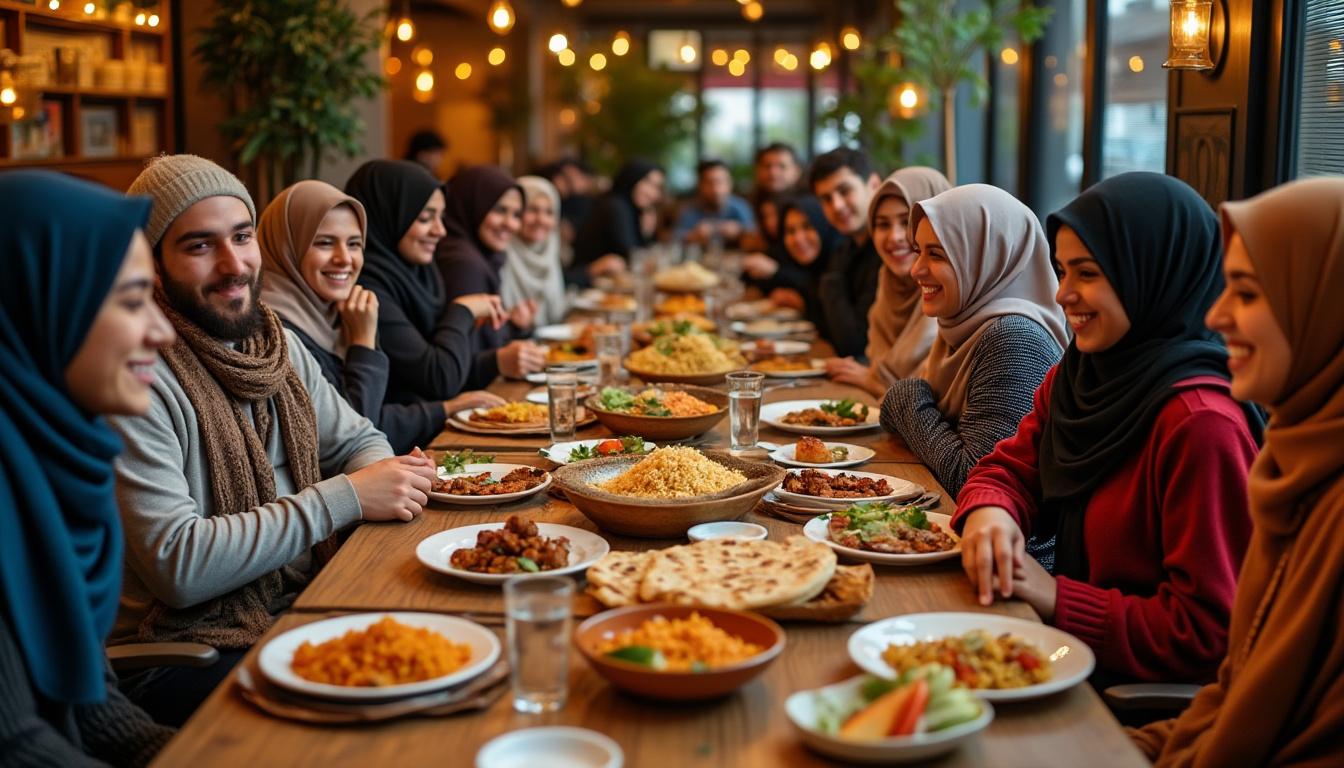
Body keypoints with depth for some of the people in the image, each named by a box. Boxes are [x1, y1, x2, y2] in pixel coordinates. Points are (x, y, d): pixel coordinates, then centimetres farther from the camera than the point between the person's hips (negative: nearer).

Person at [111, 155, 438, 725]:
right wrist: (344, 497, -20)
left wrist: (387, 475, -7)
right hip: (186, 652, -7)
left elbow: (356, 439, 18)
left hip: (304, 609, 7)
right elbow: (175, 564, -22)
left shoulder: (281, 343, 8)